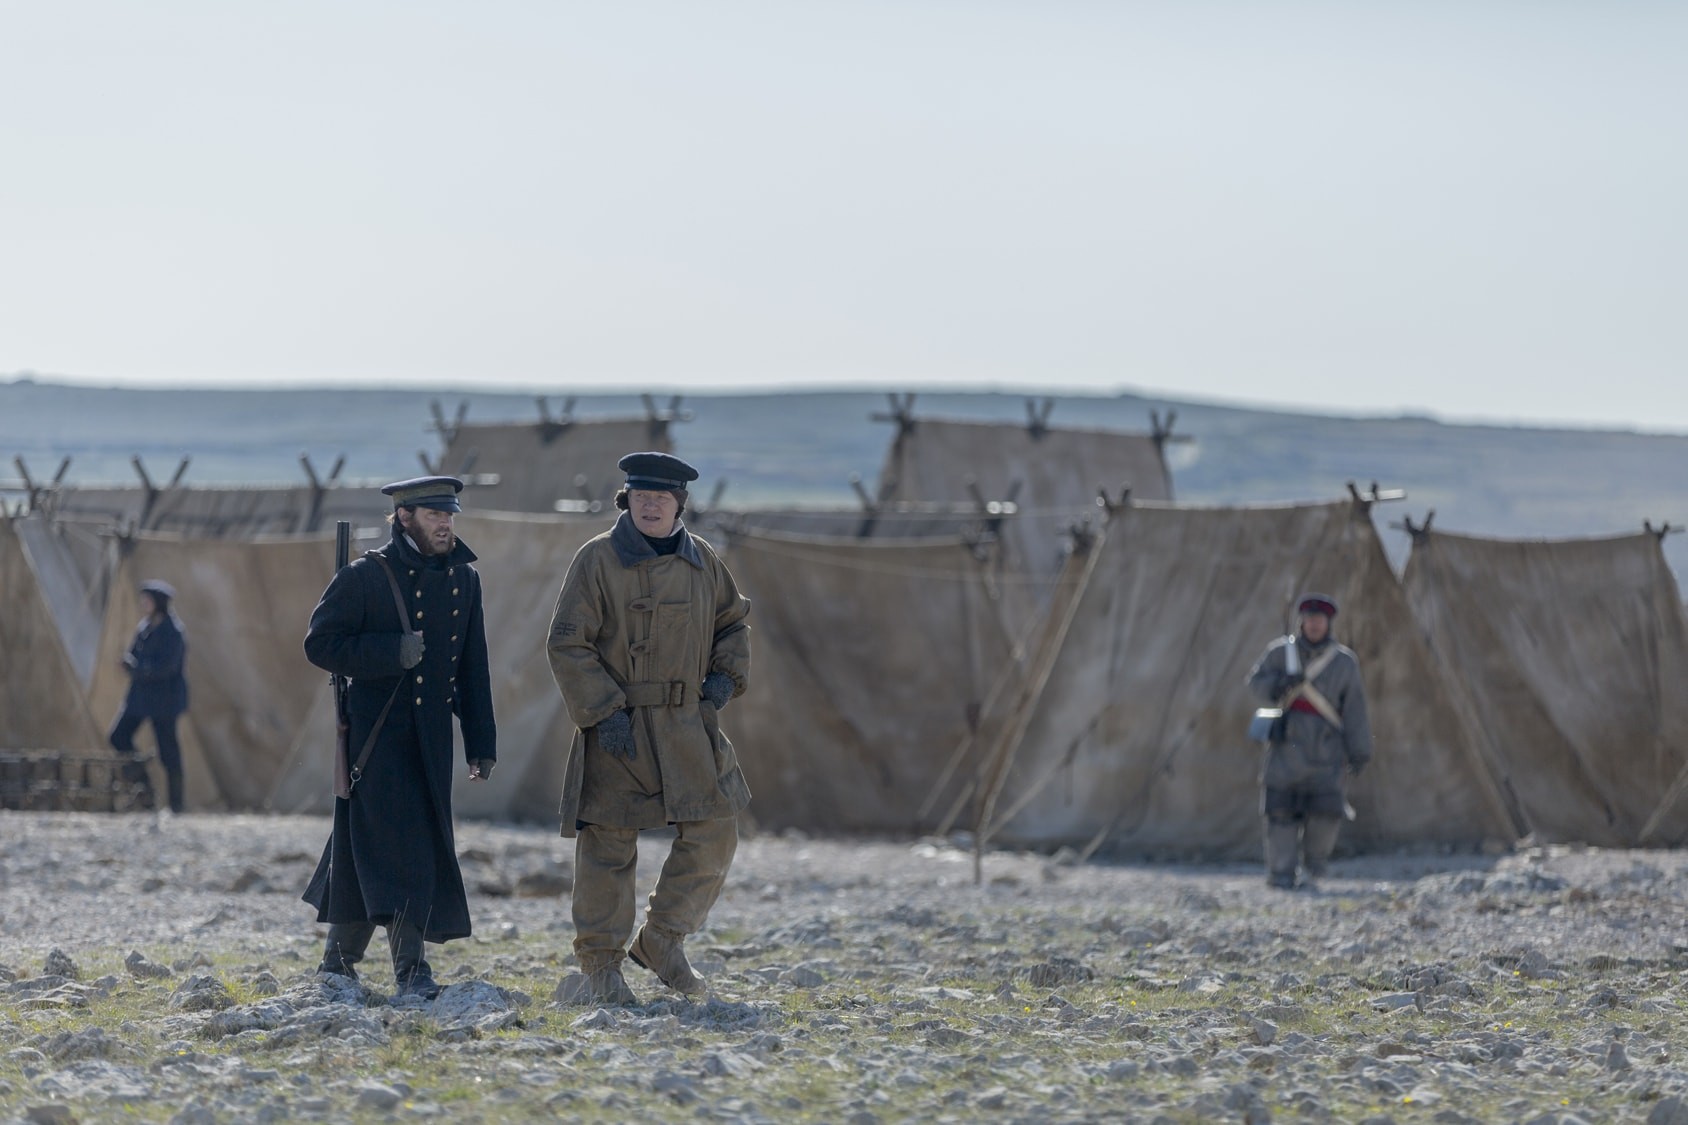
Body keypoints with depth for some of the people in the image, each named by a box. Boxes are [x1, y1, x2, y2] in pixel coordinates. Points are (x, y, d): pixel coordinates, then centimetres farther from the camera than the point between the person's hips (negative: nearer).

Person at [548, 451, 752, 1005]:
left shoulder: (702, 561, 9)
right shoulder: (597, 560, -6)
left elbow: (733, 620, 24)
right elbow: (567, 644, -8)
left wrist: (727, 674, 5)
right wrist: (603, 711, -16)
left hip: (688, 725, 4)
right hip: (616, 725, -4)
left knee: (713, 833, -1)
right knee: (608, 844, -1)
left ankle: (661, 940, 15)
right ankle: (601, 966, 8)